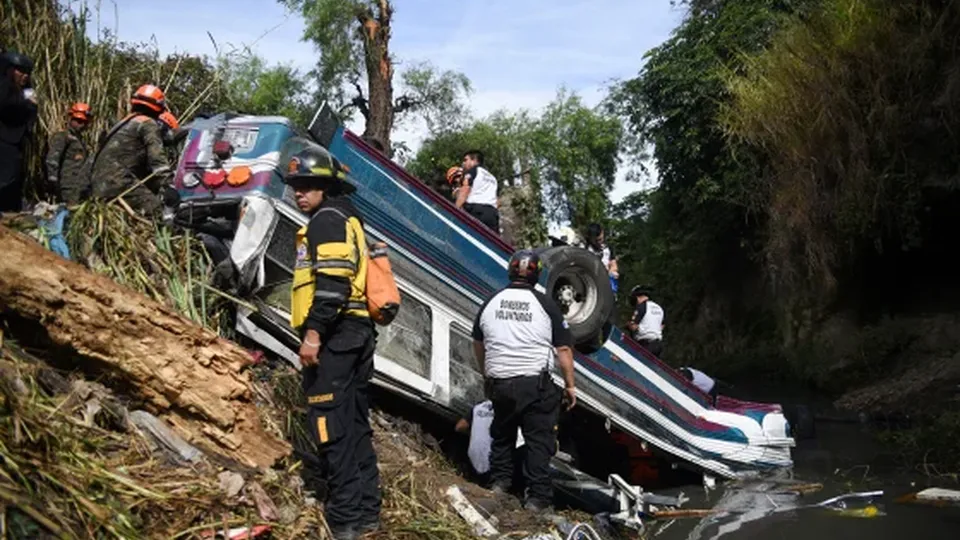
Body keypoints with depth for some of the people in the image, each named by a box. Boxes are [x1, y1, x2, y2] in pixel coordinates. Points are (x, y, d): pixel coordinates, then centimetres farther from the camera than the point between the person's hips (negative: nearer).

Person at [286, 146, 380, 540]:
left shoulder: (327, 219, -6)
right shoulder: (347, 220, 24)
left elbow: (332, 282, -20)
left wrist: (313, 332, -22)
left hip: (334, 334, -10)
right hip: (357, 331, 10)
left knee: (331, 426, -9)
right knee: (356, 425, 12)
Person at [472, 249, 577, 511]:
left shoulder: (490, 303, 5)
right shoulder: (546, 305, -6)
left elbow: (478, 344, 17)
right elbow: (563, 350, -5)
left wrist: (486, 374, 32)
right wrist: (570, 385, 4)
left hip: (499, 383, 4)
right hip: (535, 384, -3)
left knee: (502, 433, 23)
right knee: (539, 440, 5)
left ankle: (500, 481, 28)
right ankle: (537, 497, 6)